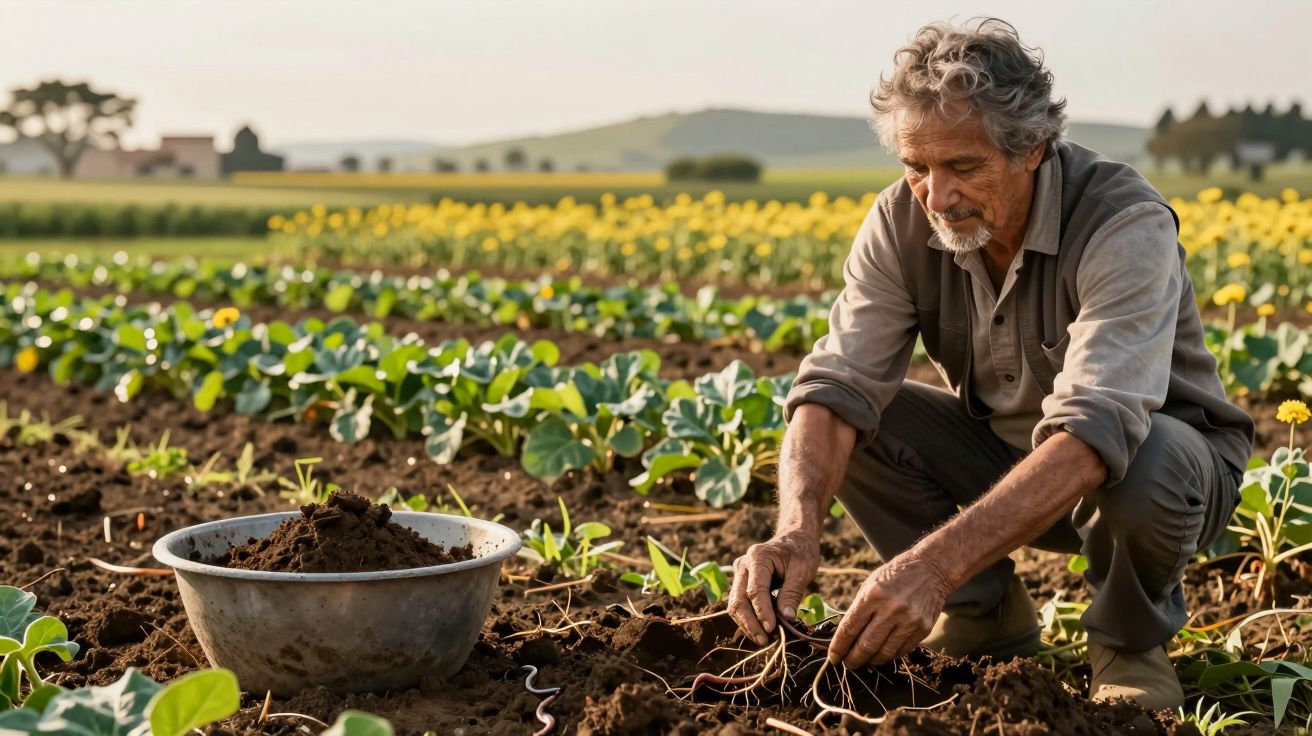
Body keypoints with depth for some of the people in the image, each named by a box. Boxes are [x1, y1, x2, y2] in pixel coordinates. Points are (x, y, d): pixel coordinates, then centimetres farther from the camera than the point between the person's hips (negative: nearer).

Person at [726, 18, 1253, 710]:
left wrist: (935, 563, -56)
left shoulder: (1124, 227, -33)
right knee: (847, 425, -16)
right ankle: (988, 614, 3)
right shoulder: (903, 222, -16)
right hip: (1001, 454, 5)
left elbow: (1093, 435, -45)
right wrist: (797, 527, -45)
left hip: (1159, 454, -5)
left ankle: (1131, 639, -6)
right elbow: (839, 381, -24)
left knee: (1143, 468, -39)